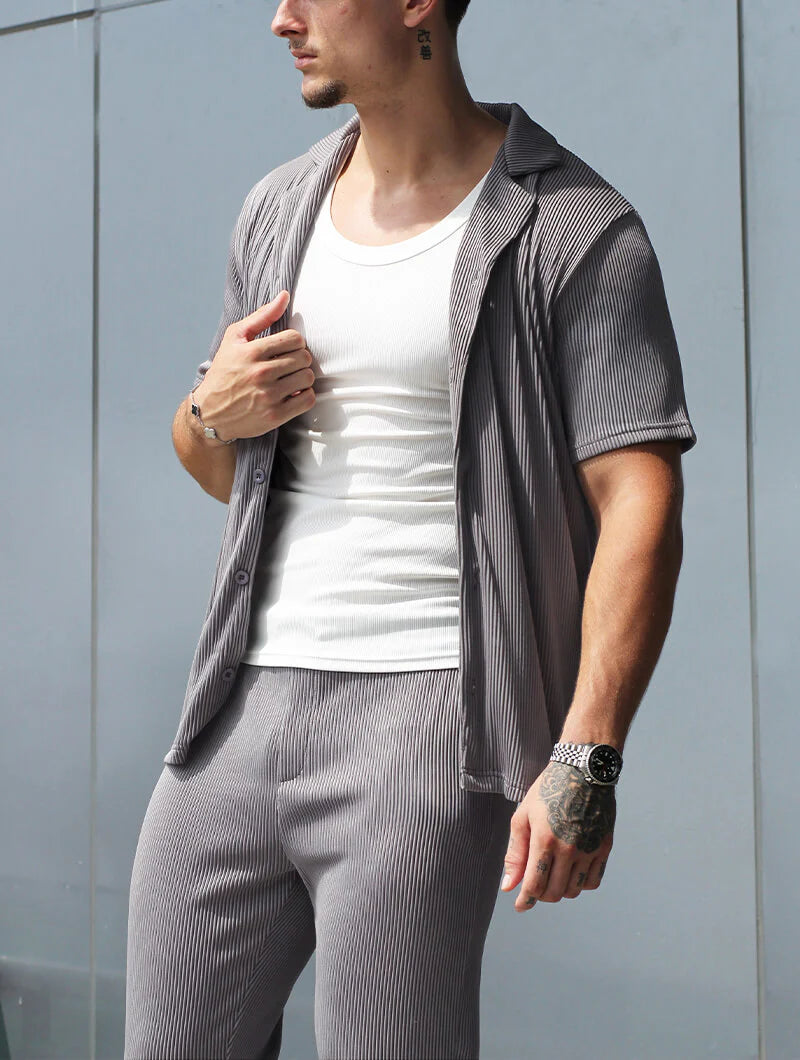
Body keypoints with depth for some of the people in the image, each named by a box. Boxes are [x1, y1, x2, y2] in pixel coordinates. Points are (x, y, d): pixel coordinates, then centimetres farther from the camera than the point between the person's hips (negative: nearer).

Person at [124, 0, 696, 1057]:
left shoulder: (575, 231, -4)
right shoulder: (279, 210, 15)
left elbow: (640, 505, -11)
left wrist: (586, 758, -21)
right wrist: (216, 414, 1)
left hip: (427, 702, -6)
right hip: (246, 703, 6)